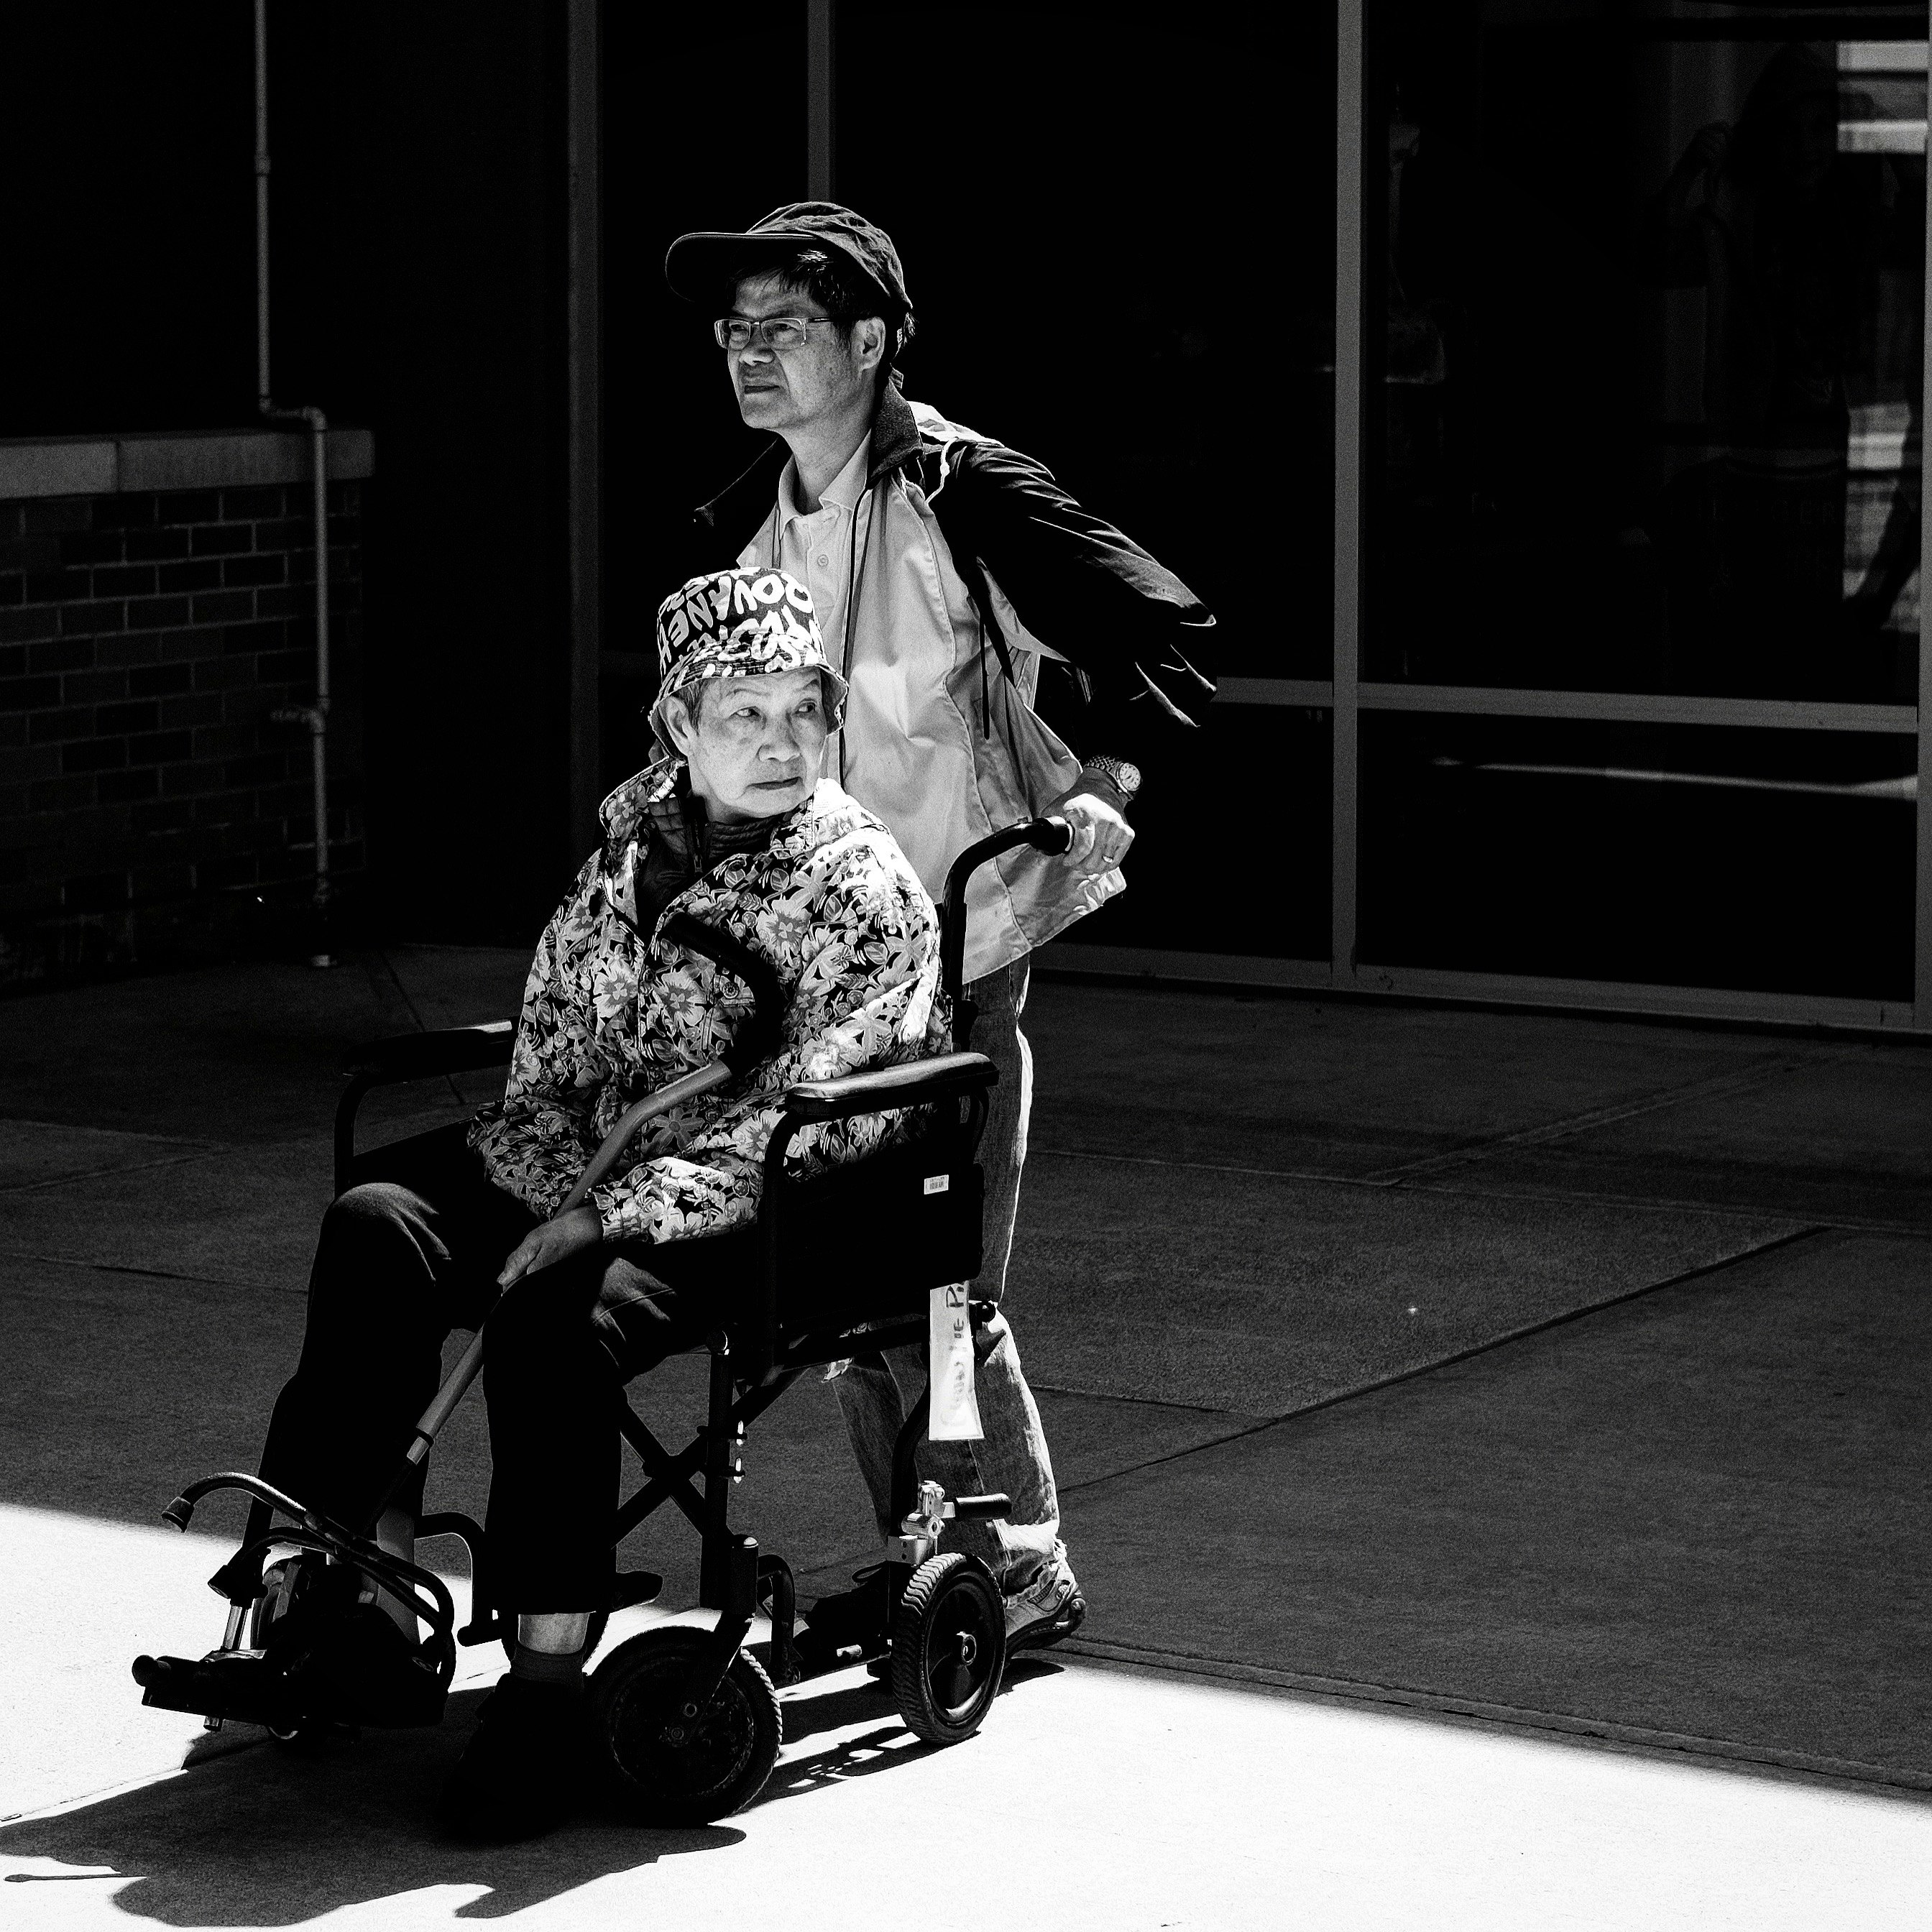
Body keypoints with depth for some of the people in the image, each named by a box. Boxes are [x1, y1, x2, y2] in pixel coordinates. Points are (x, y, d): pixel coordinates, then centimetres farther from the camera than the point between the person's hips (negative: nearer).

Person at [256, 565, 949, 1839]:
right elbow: (555, 1039, 16)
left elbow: (809, 1117, -17)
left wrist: (611, 1216, -23)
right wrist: (554, 1183, -5)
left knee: (557, 1313, -34)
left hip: (755, 1209, -6)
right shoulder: (636, 837, 11)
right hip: (583, 1168, 7)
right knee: (378, 1229, -17)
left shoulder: (866, 888, -8)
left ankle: (549, 1679, -29)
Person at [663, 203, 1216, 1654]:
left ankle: (1025, 1567, 8)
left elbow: (1163, 631, -9)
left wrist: (1104, 782, -17)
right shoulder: (741, 532, 10)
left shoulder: (965, 496, -10)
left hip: (951, 955, -7)